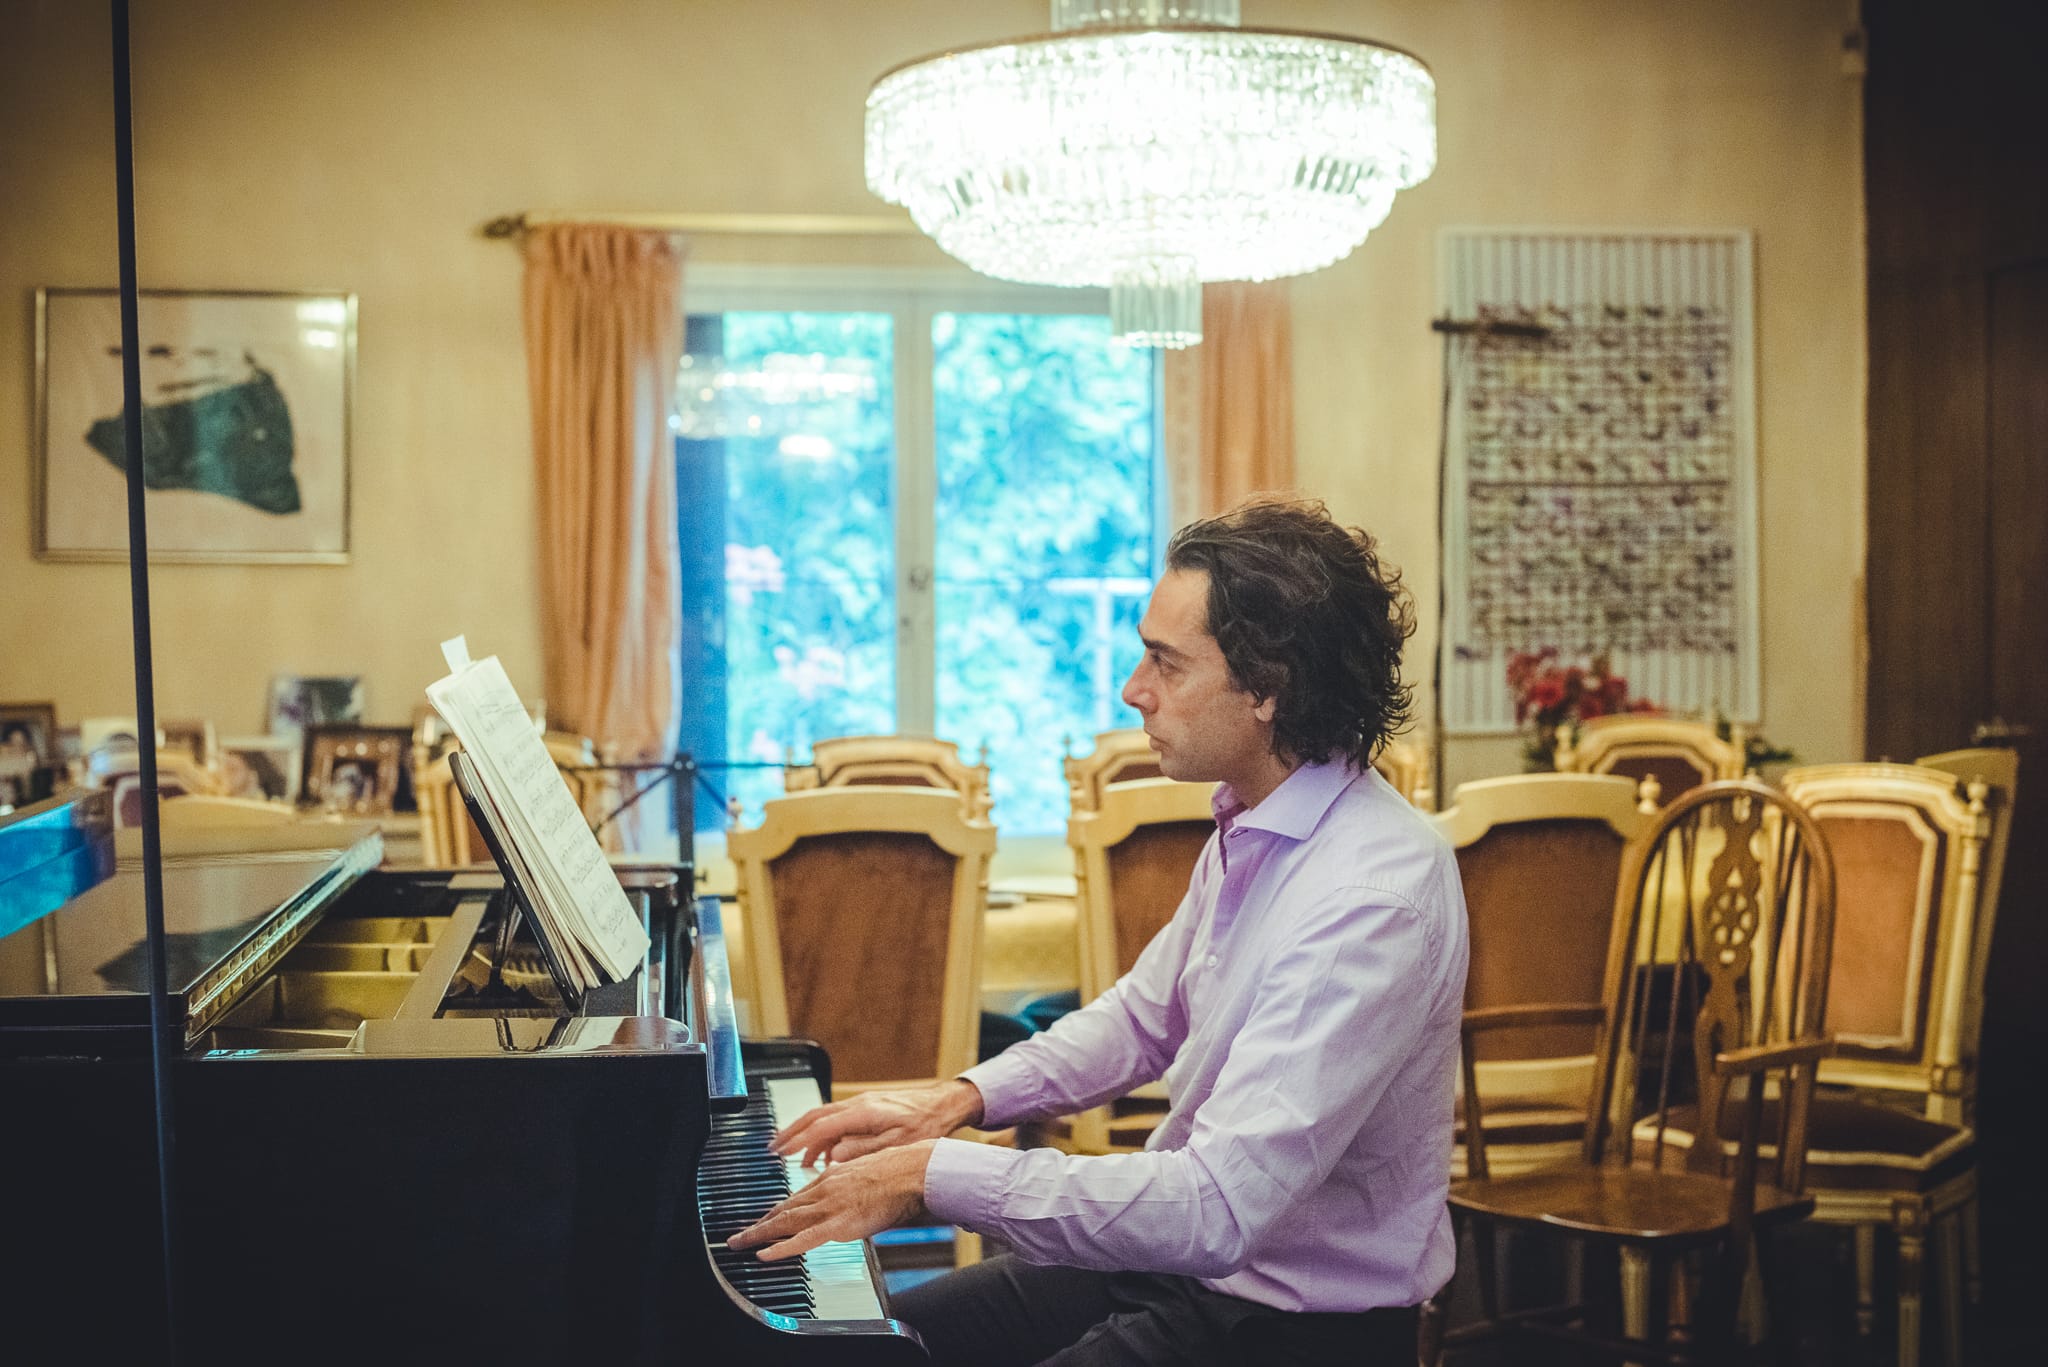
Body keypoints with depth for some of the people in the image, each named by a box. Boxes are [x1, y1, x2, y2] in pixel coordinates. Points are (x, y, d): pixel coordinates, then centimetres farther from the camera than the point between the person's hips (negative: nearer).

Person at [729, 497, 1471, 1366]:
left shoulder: (1373, 897, -28)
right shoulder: (1252, 824, 3)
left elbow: (1219, 1211, -33)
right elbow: (1144, 1015, 19)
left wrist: (935, 1175, -28)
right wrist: (962, 1098, 6)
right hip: (1190, 1254, 9)